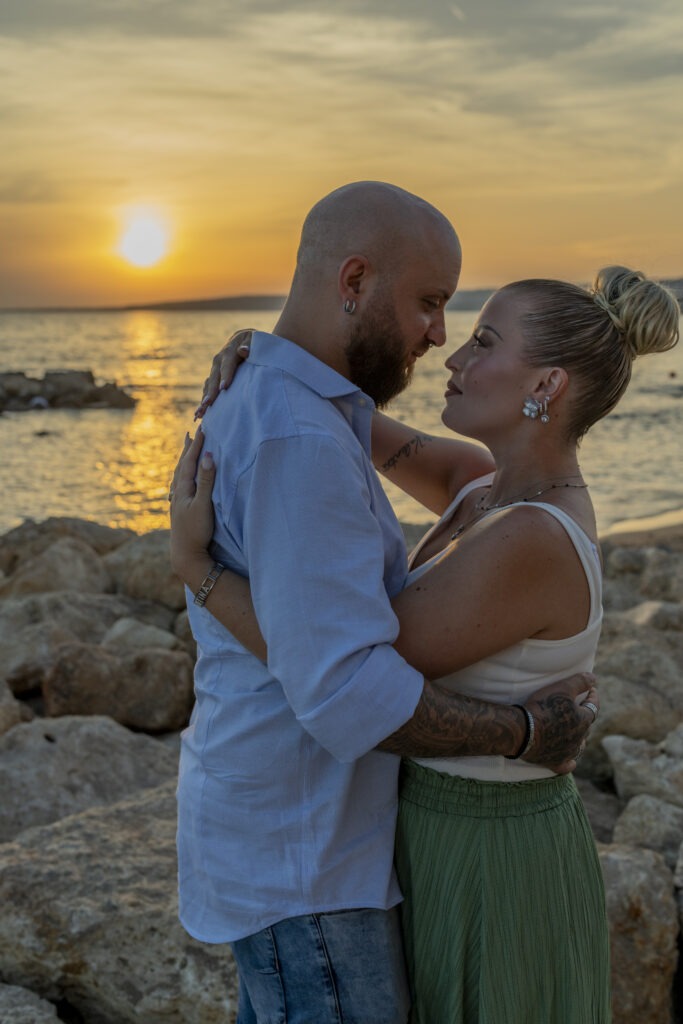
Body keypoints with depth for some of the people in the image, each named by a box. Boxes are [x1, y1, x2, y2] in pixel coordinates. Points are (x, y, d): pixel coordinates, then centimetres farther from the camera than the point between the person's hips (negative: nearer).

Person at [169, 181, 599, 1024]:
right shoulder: (296, 441, -27)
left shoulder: (259, 413, 7)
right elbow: (348, 691, -30)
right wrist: (524, 733, -16)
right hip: (298, 861, -10)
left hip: (277, 819, 10)